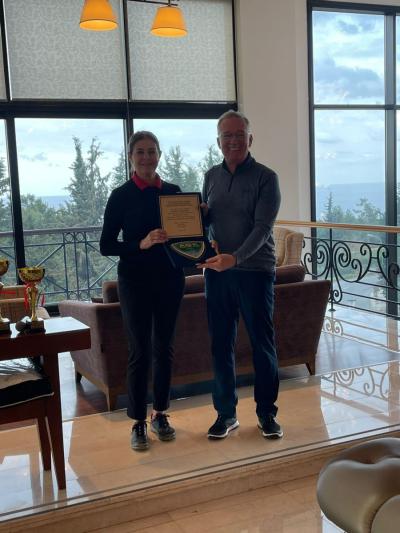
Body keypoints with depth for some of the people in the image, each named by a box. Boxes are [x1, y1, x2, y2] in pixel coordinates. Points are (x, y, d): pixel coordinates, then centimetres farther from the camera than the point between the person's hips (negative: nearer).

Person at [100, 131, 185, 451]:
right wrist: (141, 244, -22)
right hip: (135, 280, -3)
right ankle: (138, 422, 11)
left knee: (164, 347, 10)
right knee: (140, 350, -1)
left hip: (169, 278, 3)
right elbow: (107, 245, -7)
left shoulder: (173, 192, 6)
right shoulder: (121, 196, -3)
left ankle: (160, 414, 23)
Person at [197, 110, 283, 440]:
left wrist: (235, 258, -29)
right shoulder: (211, 176, 11)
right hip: (217, 271, 4)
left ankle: (267, 413, 17)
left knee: (263, 344, 4)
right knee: (221, 344, 7)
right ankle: (226, 413, 19)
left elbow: (262, 227, -15)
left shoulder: (265, 177, -4)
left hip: (256, 270, -4)